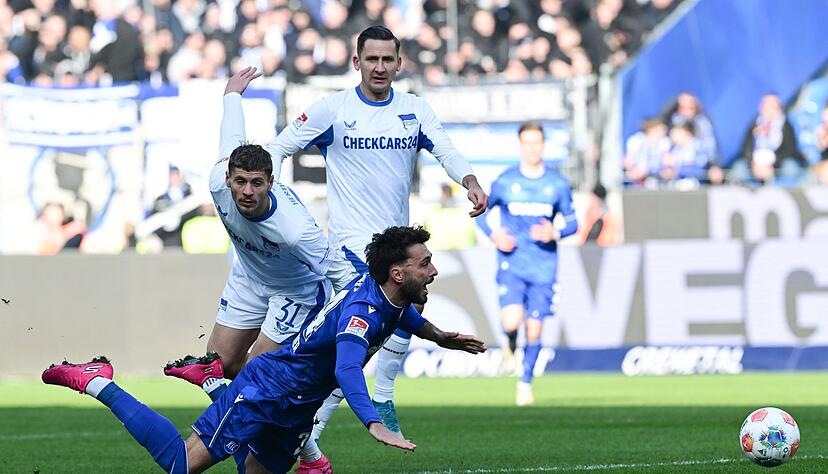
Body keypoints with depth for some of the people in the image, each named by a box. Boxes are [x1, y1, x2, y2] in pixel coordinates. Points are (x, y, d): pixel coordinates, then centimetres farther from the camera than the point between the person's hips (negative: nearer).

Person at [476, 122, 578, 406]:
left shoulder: (557, 184, 2)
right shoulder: (504, 182, 0)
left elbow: (572, 222, 10)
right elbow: (480, 212, 12)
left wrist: (555, 233, -12)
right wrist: (494, 235, -6)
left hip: (544, 268, 1)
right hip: (511, 264, -1)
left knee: (534, 329, 2)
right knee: (512, 321, -21)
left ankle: (526, 383, 22)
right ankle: (510, 345, 15)